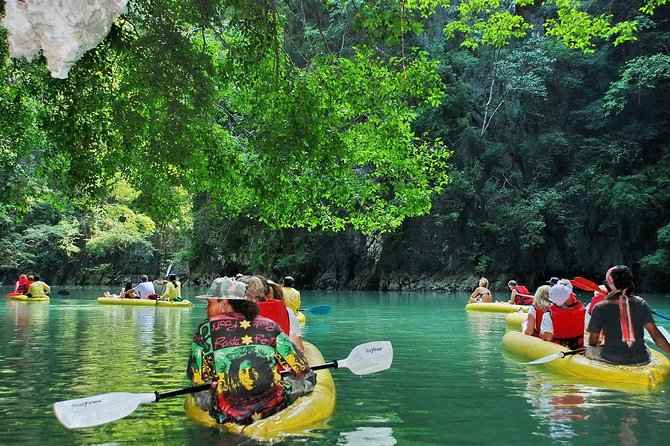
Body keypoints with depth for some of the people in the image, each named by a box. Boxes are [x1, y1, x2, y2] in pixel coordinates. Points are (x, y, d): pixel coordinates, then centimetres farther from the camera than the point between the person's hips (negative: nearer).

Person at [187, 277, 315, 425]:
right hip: (273, 411, 2)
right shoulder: (270, 326, 4)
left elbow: (199, 383, 0)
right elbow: (306, 377, 2)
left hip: (227, 416, -2)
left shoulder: (206, 329, 0)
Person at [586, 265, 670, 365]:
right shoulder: (641, 304, -3)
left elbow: (593, 342, 0)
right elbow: (656, 334, -5)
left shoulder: (599, 308, -9)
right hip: (641, 360, 3)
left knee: (588, 350, 22)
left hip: (612, 360, -3)